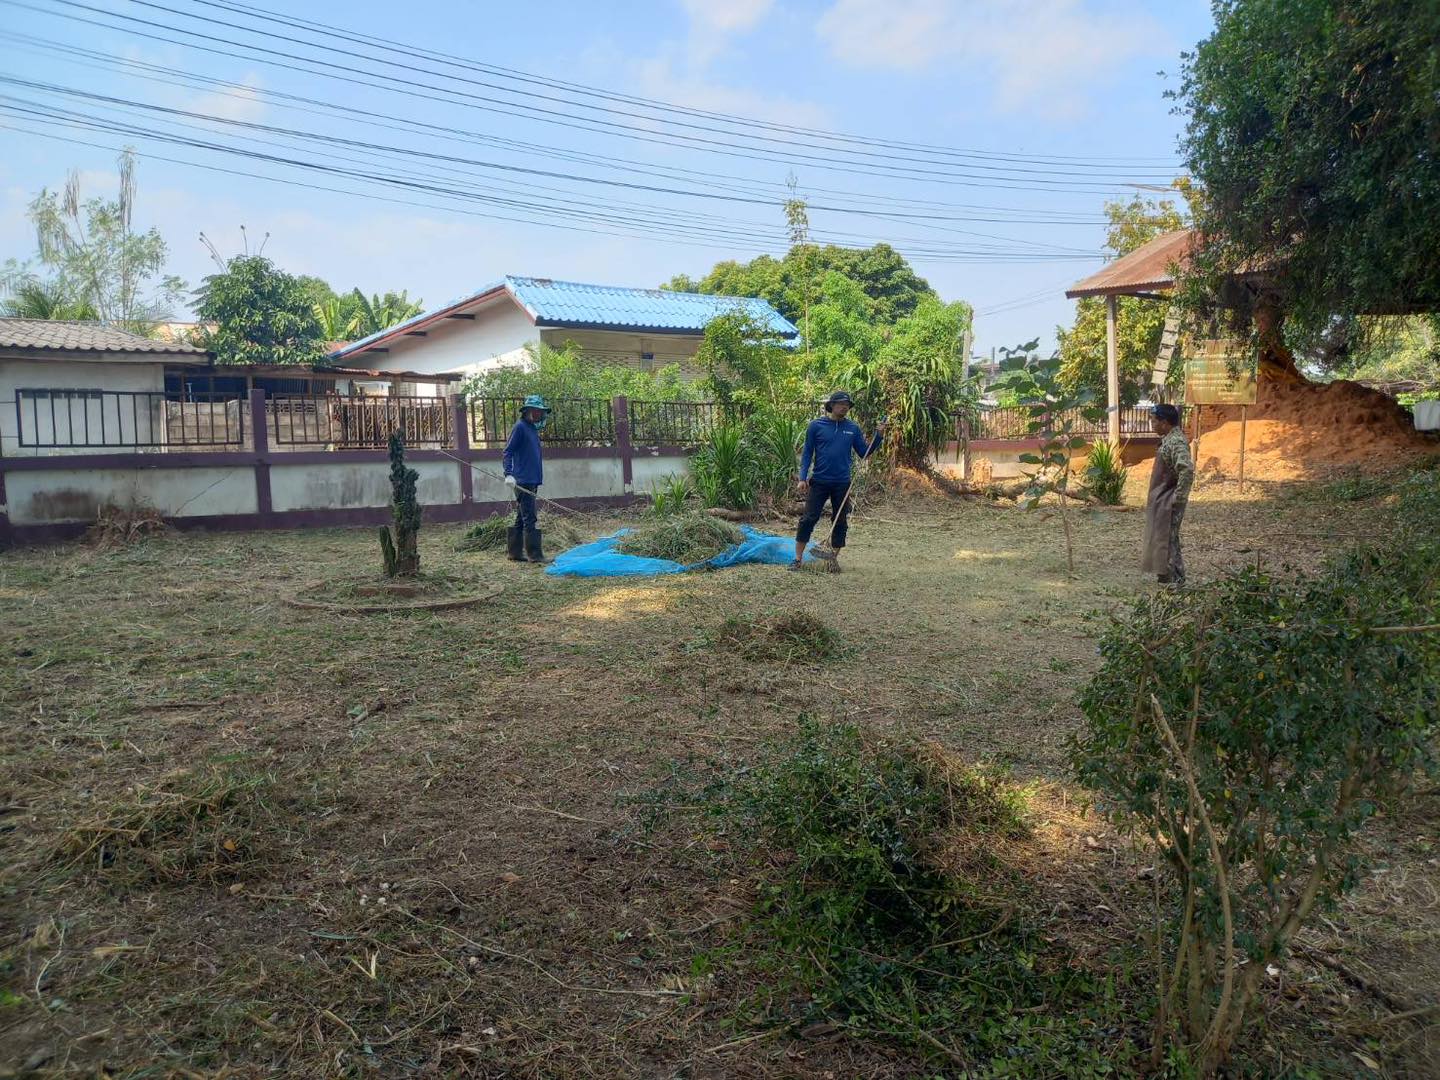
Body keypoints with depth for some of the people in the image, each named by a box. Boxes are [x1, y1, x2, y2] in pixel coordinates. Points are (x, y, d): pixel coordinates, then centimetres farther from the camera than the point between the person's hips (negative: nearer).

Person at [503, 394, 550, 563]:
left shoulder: (533, 429, 18)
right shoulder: (520, 427, -8)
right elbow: (507, 453, -13)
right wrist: (508, 474, -25)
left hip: (532, 481, 9)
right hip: (523, 481, -9)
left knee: (521, 518, 12)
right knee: (529, 519, -9)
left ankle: (514, 551, 18)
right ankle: (535, 554, -8)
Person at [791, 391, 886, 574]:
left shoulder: (853, 428, 4)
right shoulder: (816, 425, -3)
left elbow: (864, 453, 7)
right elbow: (807, 453, 0)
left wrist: (878, 437, -6)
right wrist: (803, 478, -7)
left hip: (842, 484, 3)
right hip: (819, 481, -2)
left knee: (841, 522, 7)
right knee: (808, 519, -3)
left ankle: (833, 559, 20)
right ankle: (798, 558, 6)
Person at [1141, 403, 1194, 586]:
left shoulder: (1176, 442, -21)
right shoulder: (1169, 438, 11)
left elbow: (1187, 470, -32)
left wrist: (1178, 497, -25)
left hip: (1168, 502, -10)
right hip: (1161, 500, 10)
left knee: (1168, 541, -4)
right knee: (1162, 540, 16)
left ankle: (1175, 582, 2)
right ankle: (1167, 577, 25)